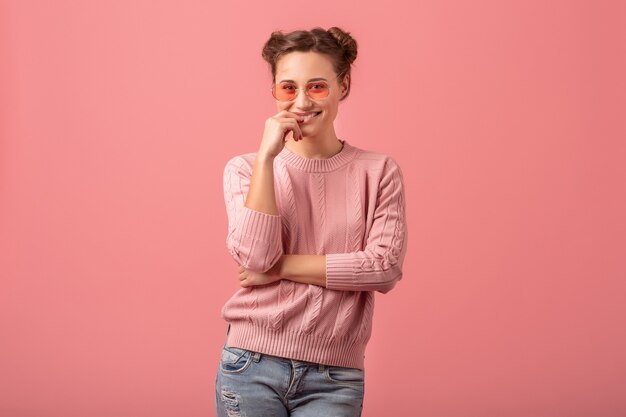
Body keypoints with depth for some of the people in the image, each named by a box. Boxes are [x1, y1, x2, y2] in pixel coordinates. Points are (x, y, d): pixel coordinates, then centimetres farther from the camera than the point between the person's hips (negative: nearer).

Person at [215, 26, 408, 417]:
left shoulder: (378, 172, 2)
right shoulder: (246, 169, 3)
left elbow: (385, 268, -9)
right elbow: (256, 259, -12)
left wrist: (282, 267, -10)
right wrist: (267, 156, -13)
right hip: (252, 366, 0)